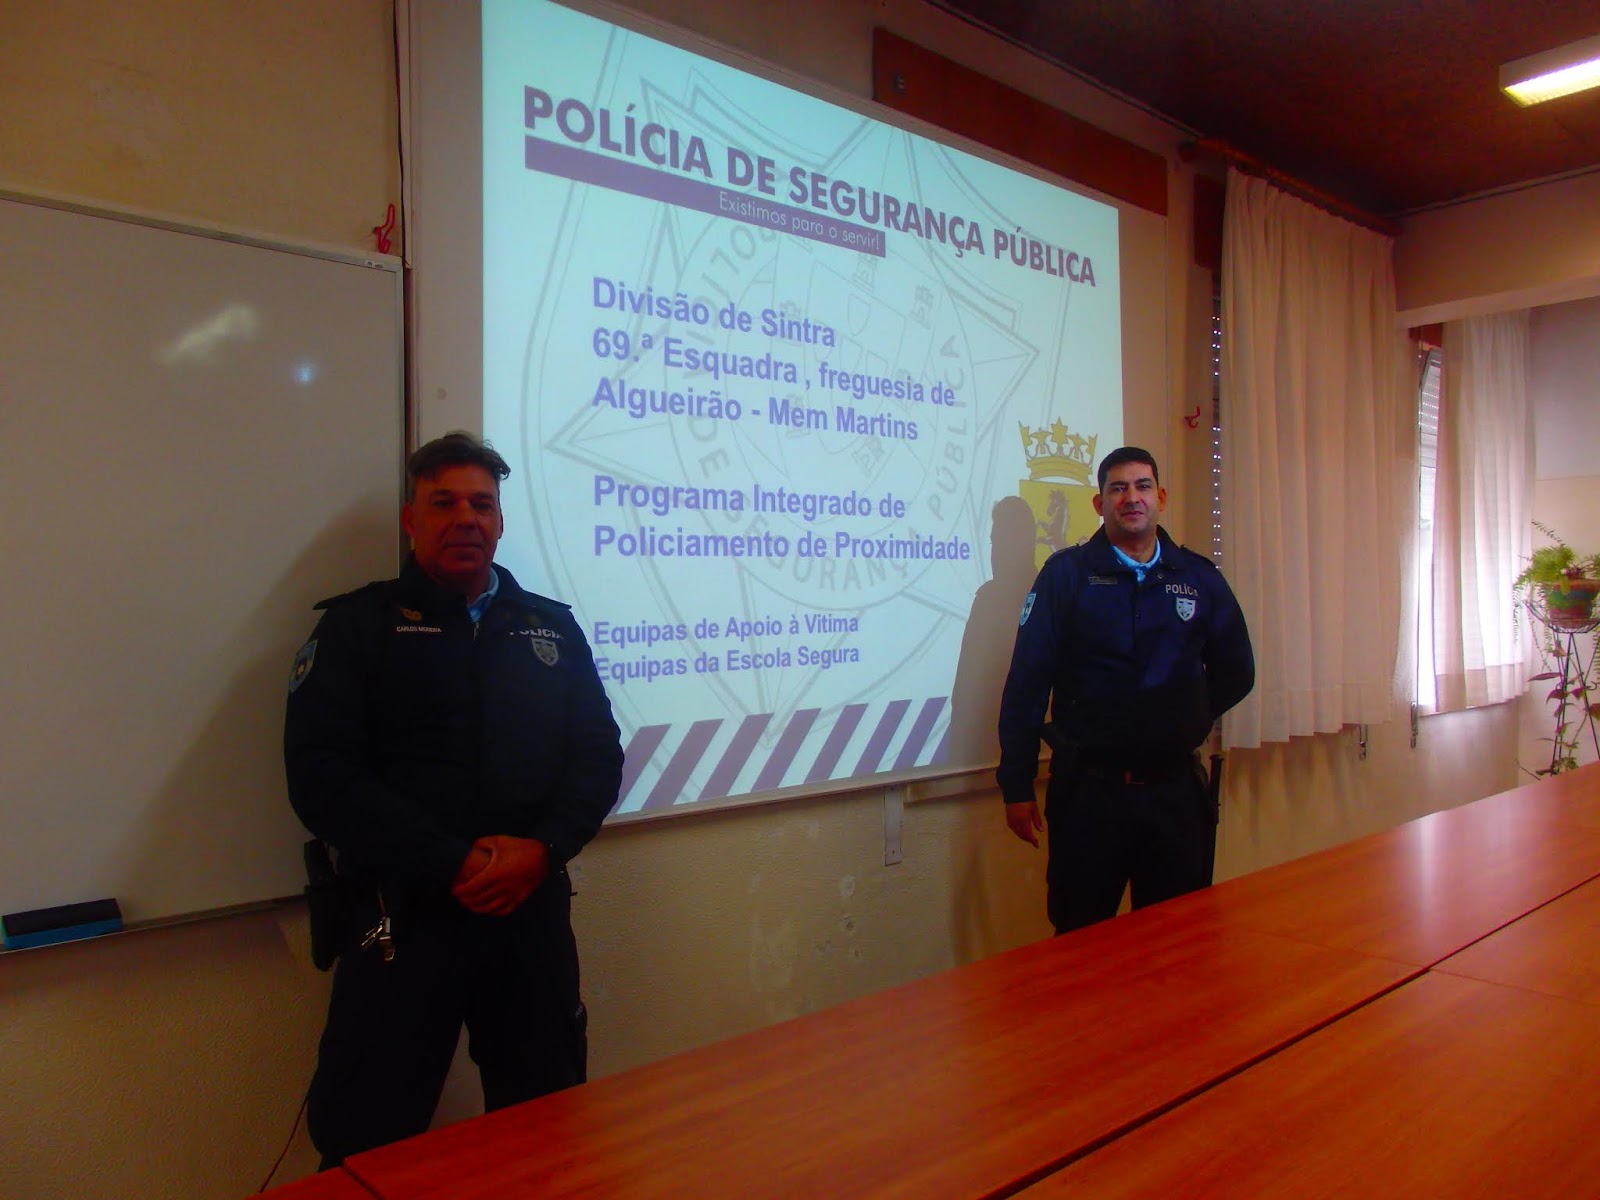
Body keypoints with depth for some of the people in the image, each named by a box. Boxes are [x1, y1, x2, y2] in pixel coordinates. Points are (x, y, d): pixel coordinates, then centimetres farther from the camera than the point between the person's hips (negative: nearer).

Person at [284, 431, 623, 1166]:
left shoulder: (554, 627, 12)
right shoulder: (357, 625, 2)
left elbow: (599, 756, 6)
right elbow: (321, 776, -9)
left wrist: (544, 849, -12)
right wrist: (450, 865, -16)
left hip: (534, 908, 4)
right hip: (406, 914, -3)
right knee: (367, 1144, 4)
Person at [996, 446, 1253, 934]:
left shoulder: (1200, 578, 7)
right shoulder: (1065, 574, -1)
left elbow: (1236, 673, 18)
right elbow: (1026, 684, -5)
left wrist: (1186, 723, 8)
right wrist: (1017, 786, -7)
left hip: (1177, 789, 3)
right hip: (1089, 789, -3)